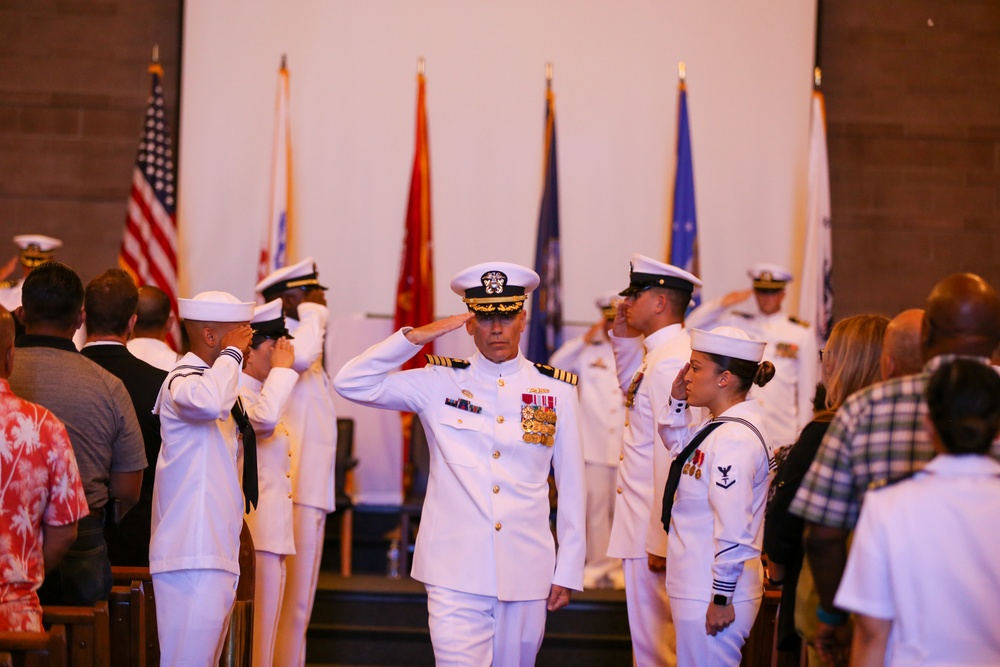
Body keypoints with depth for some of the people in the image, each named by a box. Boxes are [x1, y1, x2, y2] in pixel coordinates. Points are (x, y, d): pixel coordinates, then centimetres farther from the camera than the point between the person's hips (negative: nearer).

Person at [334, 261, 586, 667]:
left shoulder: (556, 390, 6)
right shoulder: (439, 383, 3)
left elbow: (571, 486, 8)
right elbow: (351, 384, -2)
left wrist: (568, 572, 6)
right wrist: (415, 337, -10)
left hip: (526, 573, 2)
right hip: (456, 572, -2)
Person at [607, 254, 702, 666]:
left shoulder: (671, 362, -20)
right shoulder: (658, 353, 11)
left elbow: (671, 455, -23)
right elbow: (632, 391, 34)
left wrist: (659, 540, -22)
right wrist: (624, 337, 17)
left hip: (655, 527, -10)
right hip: (643, 524, 10)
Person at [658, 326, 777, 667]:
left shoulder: (734, 439, -22)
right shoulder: (717, 427, 9)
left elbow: (733, 529, -25)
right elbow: (678, 446, 32)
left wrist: (721, 598, -21)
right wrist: (678, 402, 14)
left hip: (711, 595, -10)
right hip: (696, 586, 10)